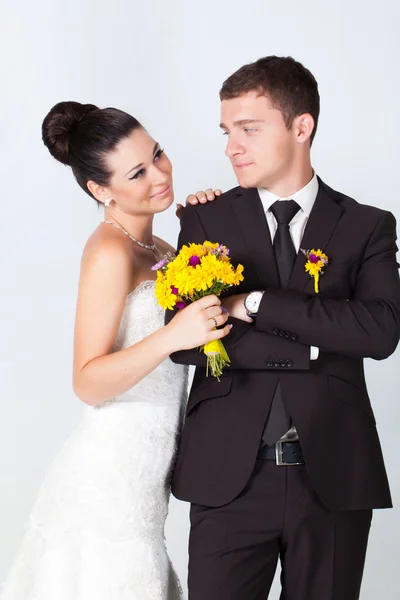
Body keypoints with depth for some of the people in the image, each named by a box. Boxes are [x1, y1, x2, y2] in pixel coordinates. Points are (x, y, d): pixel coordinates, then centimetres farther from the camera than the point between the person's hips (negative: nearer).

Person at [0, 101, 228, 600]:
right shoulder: (110, 252, -15)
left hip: (139, 472, 8)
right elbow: (88, 382, -19)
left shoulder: (154, 248, 11)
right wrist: (172, 337, -33)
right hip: (110, 476, -8)